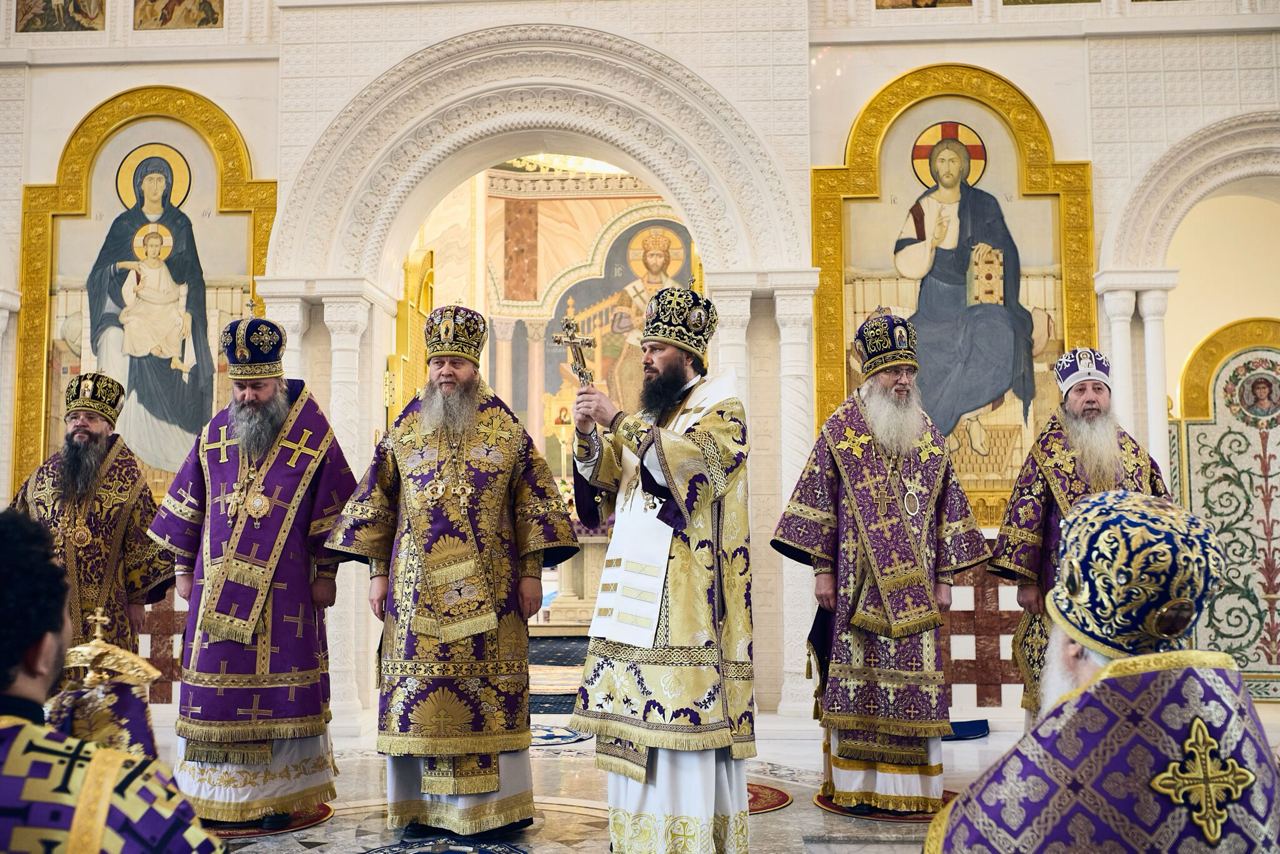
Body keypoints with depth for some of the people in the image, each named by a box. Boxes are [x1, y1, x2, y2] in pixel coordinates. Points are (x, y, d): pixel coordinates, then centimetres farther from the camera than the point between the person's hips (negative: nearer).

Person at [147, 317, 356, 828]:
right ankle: (213, 796, 15)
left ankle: (279, 794, 10)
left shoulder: (312, 436, -3)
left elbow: (331, 508, -2)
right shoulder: (214, 435, 8)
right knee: (215, 681, 5)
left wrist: (326, 573, -3)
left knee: (281, 684, 0)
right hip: (219, 585, 3)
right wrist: (184, 570, 12)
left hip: (284, 589, -3)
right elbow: (187, 505, 13)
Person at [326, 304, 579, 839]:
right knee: (417, 690, 2)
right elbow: (377, 505, 10)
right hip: (418, 589, 2)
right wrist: (378, 572, 5)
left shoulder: (507, 431, 4)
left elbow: (531, 503, 3)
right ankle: (421, 808, 13)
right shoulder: (405, 432, 9)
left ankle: (498, 806, 13)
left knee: (491, 690, 1)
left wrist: (532, 572, -3)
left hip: (487, 589, -1)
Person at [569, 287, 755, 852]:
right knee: (637, 712, 7)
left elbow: (688, 464, -20)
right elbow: (603, 483, 12)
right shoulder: (646, 416, 19)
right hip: (636, 586, 7)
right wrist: (588, 435, -6)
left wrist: (620, 424, -21)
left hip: (689, 589, -7)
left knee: (688, 707, -8)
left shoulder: (722, 410, -1)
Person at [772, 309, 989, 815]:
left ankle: (911, 787, 13)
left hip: (911, 587, 3)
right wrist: (822, 568, -7)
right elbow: (818, 499, -2)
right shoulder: (841, 429, 1)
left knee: (914, 678, 3)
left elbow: (946, 507, 11)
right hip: (857, 583, -3)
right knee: (855, 677, 0)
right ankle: (855, 786, 10)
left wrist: (944, 578, 7)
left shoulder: (928, 436, 10)